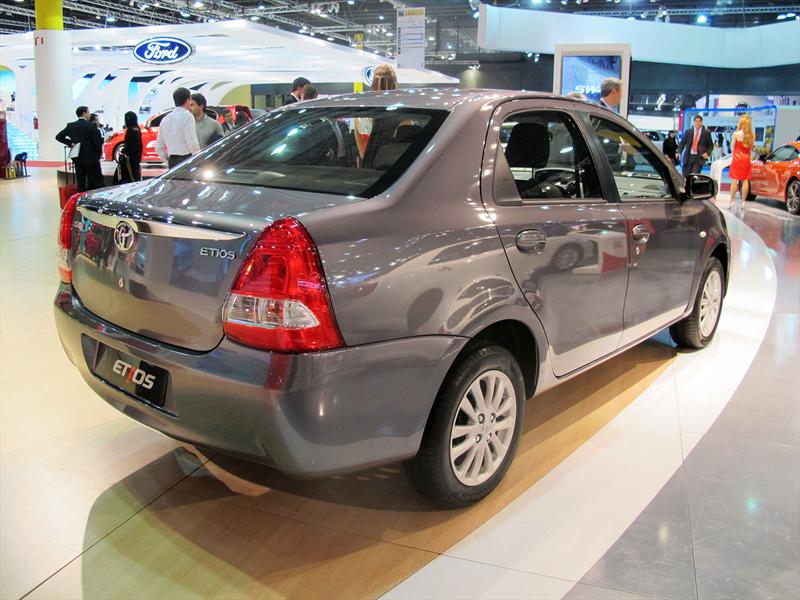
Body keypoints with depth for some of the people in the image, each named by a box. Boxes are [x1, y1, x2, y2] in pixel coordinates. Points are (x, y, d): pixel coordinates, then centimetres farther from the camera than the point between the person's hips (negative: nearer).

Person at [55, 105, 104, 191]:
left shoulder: (71, 126, 4)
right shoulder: (91, 126, -12)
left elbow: (59, 137, 9)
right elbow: (97, 142, -11)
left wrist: (70, 143, 10)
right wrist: (99, 154, 4)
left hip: (77, 159, 5)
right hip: (91, 159, -5)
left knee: (81, 185, 8)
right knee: (98, 184, -3)